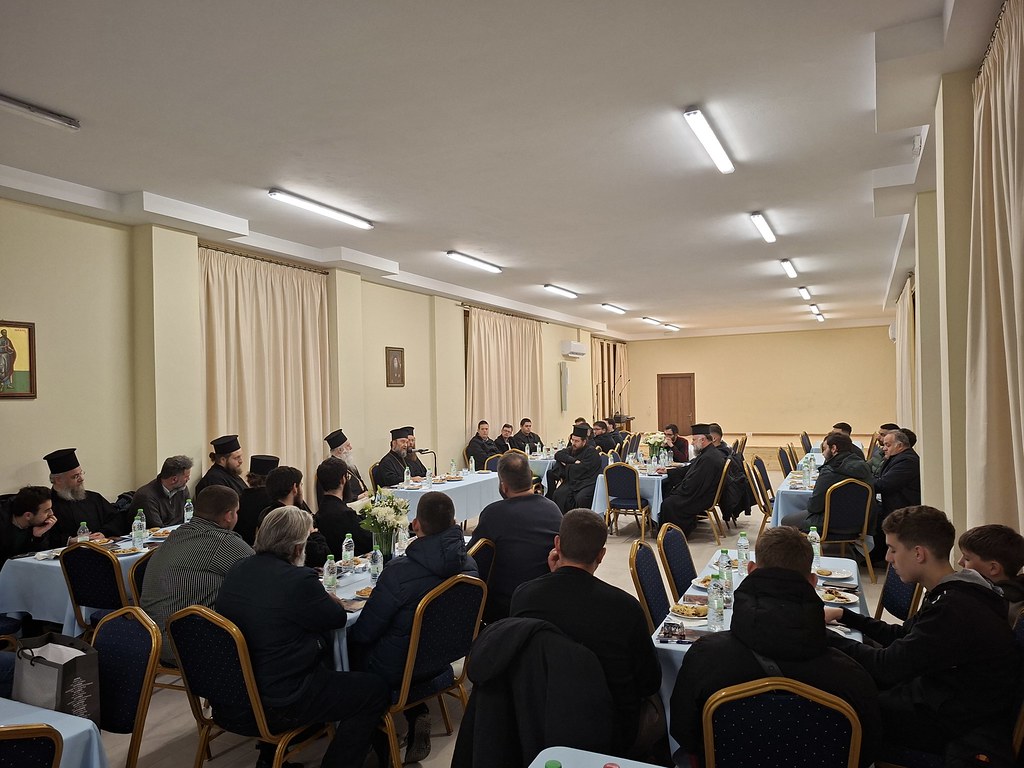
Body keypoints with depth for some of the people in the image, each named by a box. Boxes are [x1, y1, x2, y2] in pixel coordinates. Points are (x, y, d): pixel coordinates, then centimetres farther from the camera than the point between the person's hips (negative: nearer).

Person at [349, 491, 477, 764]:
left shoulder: (399, 571, -30)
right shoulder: (469, 564, -12)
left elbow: (363, 632, -18)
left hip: (397, 671, -5)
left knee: (349, 644, 20)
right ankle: (417, 714, 18)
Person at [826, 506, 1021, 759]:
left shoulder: (953, 609, -30)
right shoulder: (953, 593, 2)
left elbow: (887, 666, -27)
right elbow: (901, 636, 14)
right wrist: (843, 615, 9)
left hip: (959, 726, -9)